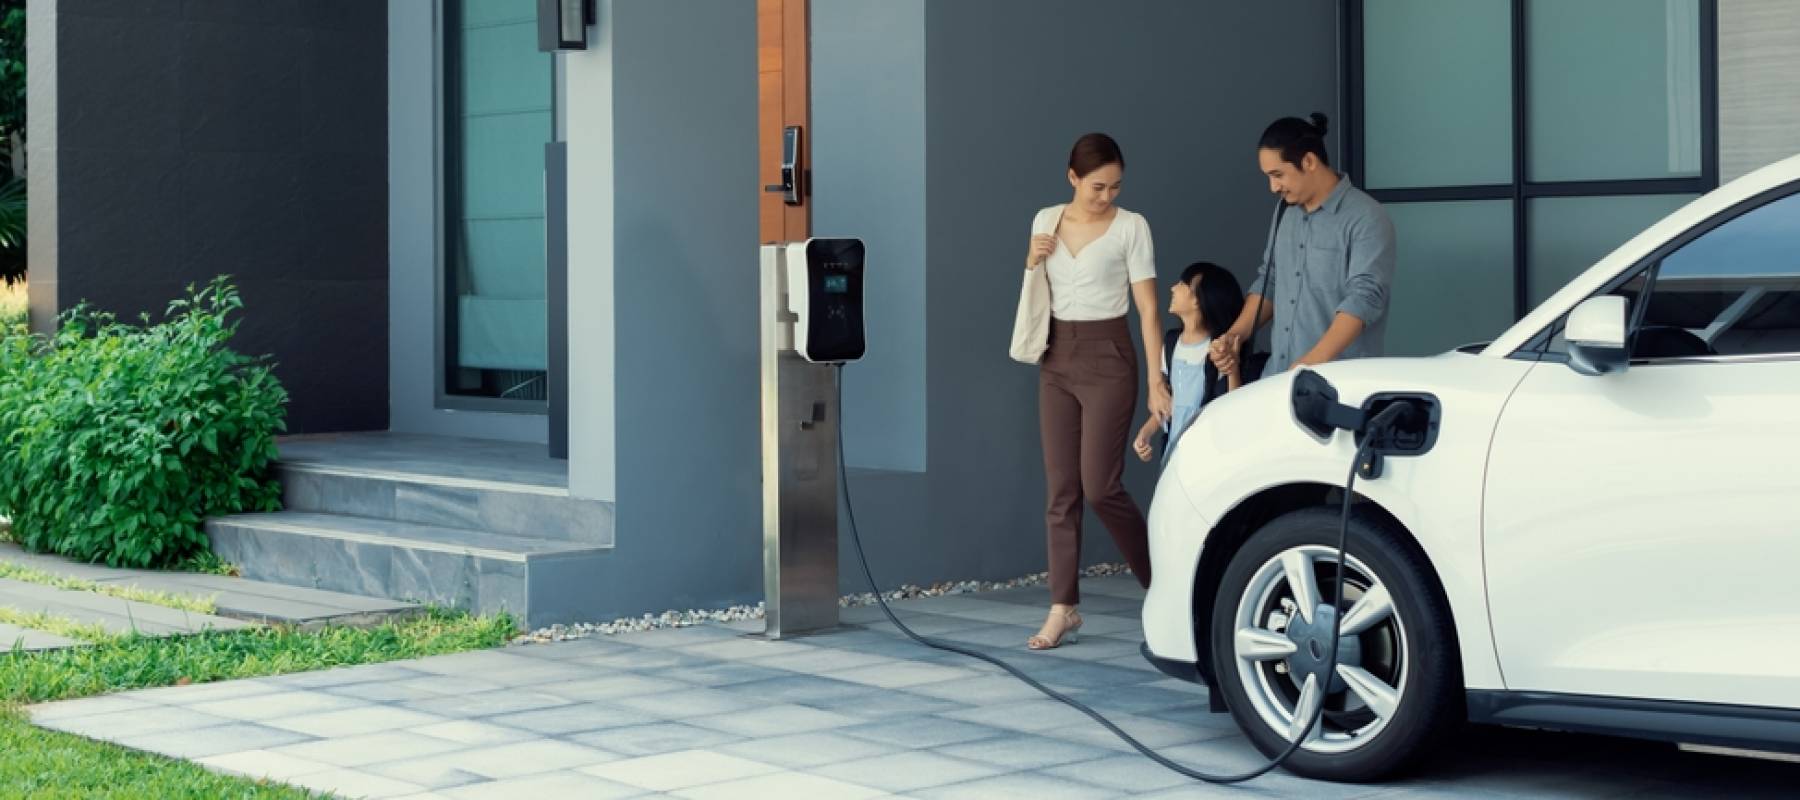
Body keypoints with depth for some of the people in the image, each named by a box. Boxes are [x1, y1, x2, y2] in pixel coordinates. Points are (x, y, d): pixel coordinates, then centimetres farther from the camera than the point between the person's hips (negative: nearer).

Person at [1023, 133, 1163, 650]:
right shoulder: (1046, 221, 7)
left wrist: (1156, 378, -15)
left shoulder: (1131, 227, -5)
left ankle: (1158, 581, 12)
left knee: (1100, 485, -8)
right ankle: (1063, 608, 4)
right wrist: (1033, 261, -4)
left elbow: (1147, 306, -8)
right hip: (1057, 360, 4)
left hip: (1108, 358, -4)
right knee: (1061, 489, 2)